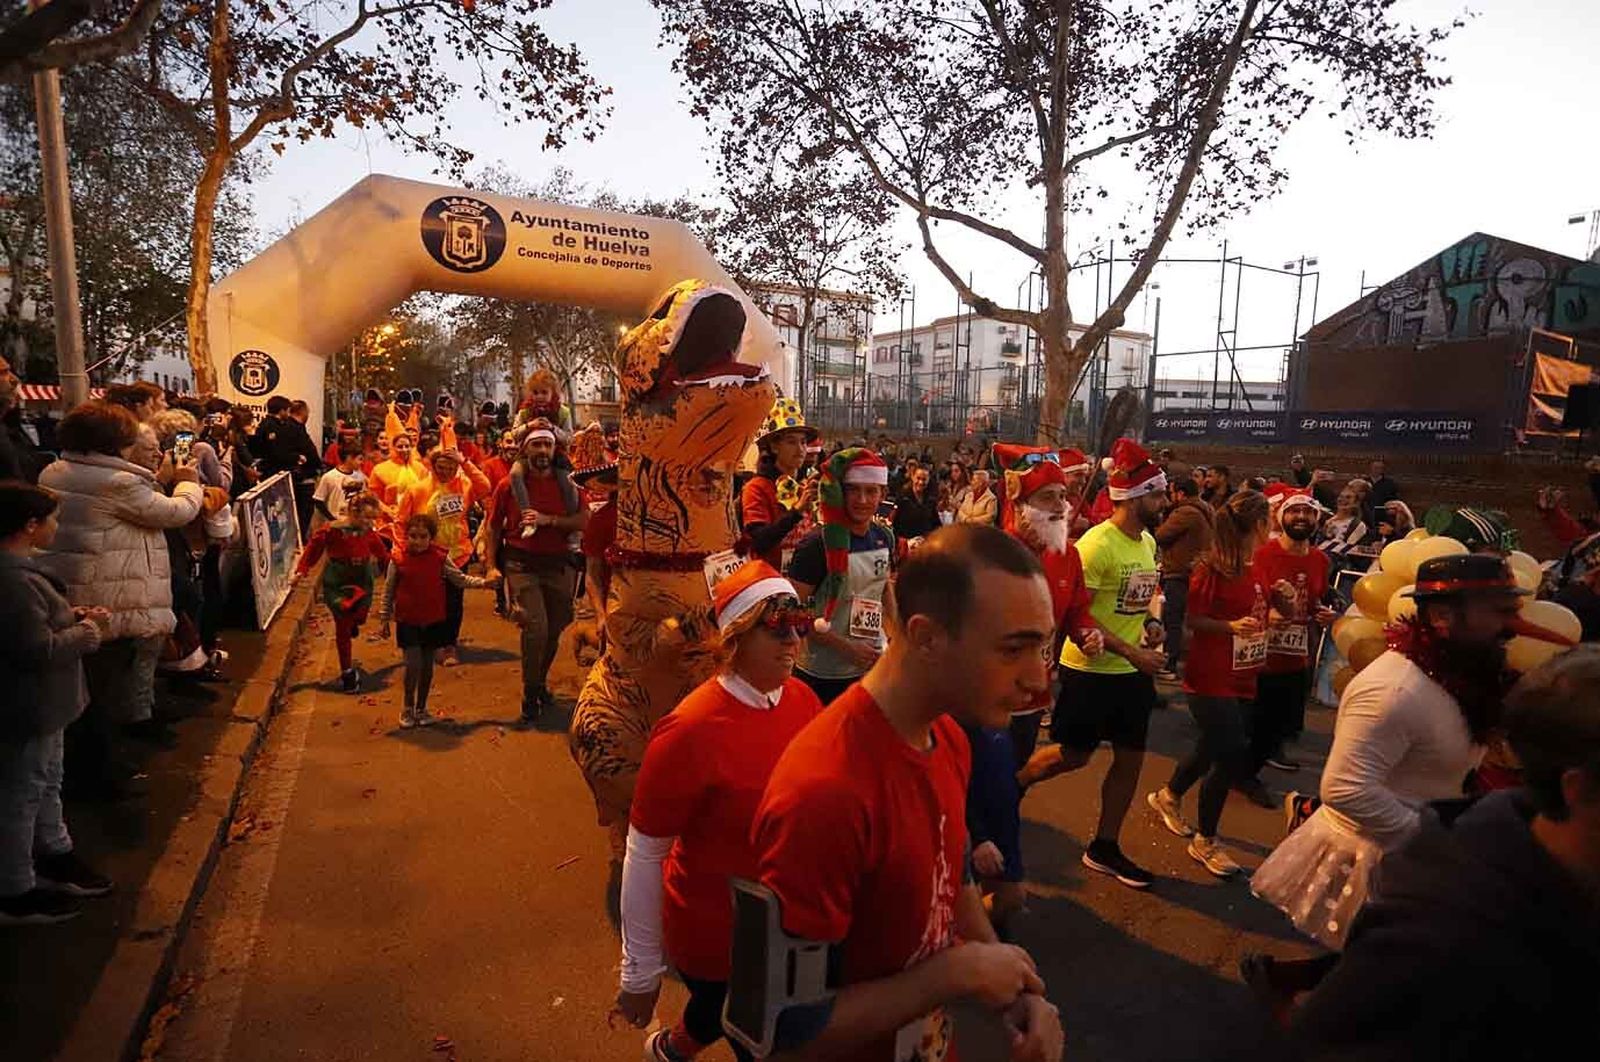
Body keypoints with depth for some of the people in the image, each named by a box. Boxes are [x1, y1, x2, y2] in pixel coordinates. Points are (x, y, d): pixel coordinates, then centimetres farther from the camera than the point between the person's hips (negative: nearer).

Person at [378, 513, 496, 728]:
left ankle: (421, 708, 24)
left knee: (427, 666, 10)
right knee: (413, 664, -9)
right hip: (408, 622, -2)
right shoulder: (398, 561, -4)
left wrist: (482, 582, -13)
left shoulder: (440, 558, -2)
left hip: (434, 621, 2)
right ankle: (408, 708, 10)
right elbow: (389, 592, 4)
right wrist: (385, 619, 7)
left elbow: (460, 579, 3)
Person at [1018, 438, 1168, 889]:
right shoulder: (1097, 544, -20)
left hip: (1131, 670, 8)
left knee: (1130, 759, 10)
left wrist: (1148, 636, 2)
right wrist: (1134, 653, -21)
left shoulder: (1148, 542, 6)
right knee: (1073, 755, 4)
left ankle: (1104, 848, 25)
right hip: (1090, 669, -8)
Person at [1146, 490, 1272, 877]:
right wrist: (1230, 626, -28)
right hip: (1211, 678, -8)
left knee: (1213, 749, 19)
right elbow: (1189, 619, -17)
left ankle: (1168, 796, 45)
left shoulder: (1253, 569, 6)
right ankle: (1205, 841, 15)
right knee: (1231, 755, -5)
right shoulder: (1211, 568, -17)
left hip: (1241, 678, 8)